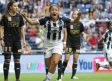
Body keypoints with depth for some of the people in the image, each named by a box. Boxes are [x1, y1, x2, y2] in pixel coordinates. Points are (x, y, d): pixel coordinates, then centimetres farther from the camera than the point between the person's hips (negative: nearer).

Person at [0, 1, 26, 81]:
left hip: (17, 41, 3)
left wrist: (24, 40, 7)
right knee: (7, 60, -3)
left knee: (17, 60, 4)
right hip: (8, 41, -3)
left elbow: (22, 28, 12)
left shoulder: (19, 16, 7)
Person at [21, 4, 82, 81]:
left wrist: (79, 16, -19)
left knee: (55, 62, -22)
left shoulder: (62, 19, -8)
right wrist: (25, 17, -23)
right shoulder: (46, 19, -12)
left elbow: (74, 21, 0)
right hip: (47, 45, 0)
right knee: (48, 65, 5)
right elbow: (32, 22, -8)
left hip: (58, 45, 0)